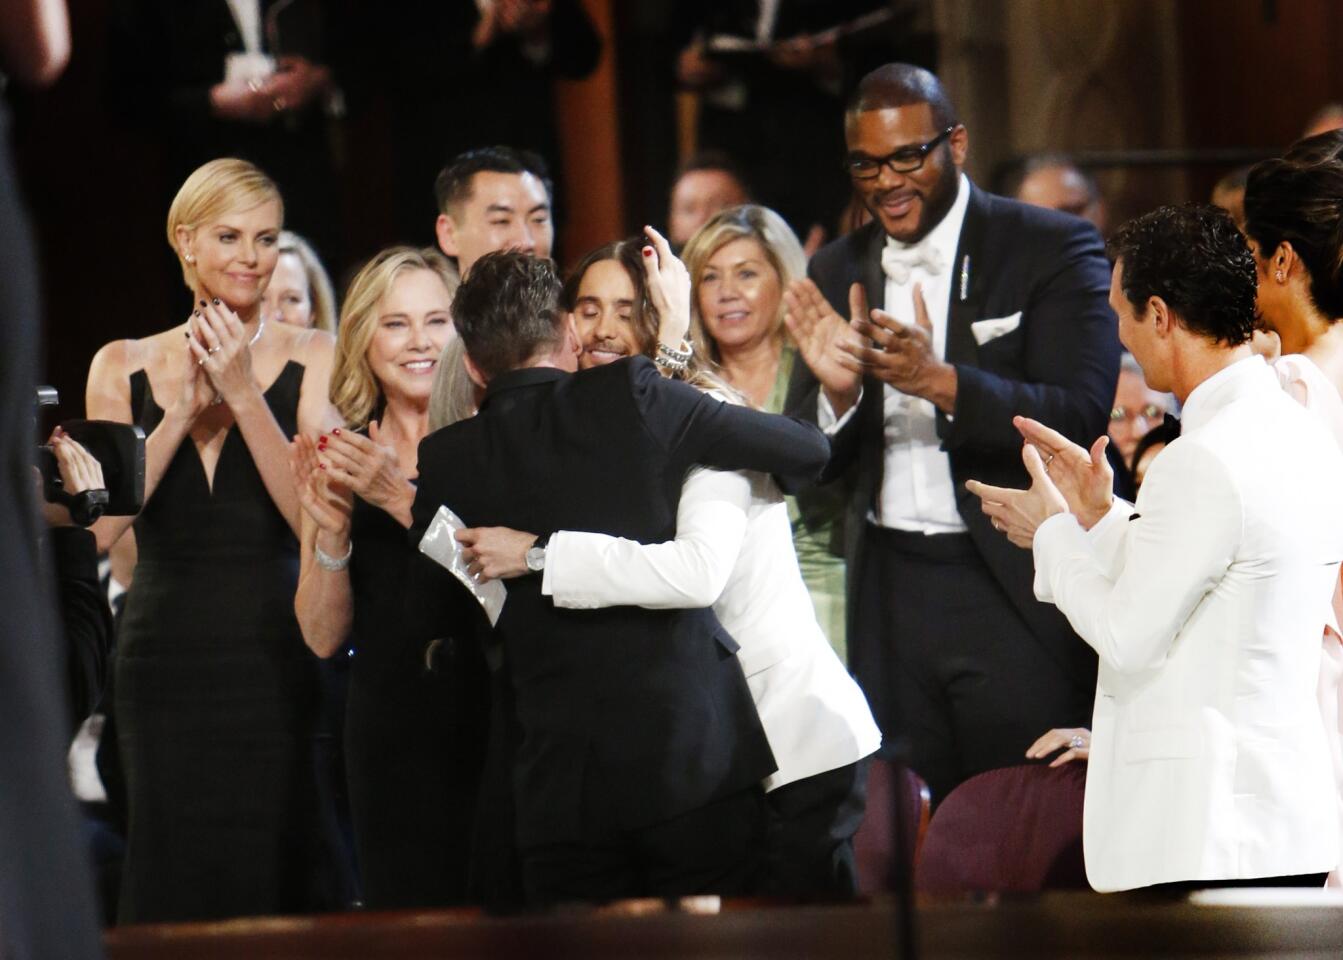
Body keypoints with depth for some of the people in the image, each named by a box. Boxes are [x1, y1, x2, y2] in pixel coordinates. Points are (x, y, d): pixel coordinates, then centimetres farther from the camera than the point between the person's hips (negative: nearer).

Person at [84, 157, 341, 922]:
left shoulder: (312, 361, 3)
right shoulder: (125, 368, 8)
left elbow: (316, 519, -9)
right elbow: (102, 528, -2)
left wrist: (243, 396, -15)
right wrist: (183, 412, -10)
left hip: (276, 655, -2)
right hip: (167, 655, 2)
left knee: (280, 878, -4)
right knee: (174, 888, 1)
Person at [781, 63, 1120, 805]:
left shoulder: (1052, 250, -4)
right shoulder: (836, 275, 11)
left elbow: (1082, 417, -15)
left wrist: (941, 381, -28)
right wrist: (836, 390, -12)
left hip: (1016, 589, -4)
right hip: (890, 597, 5)